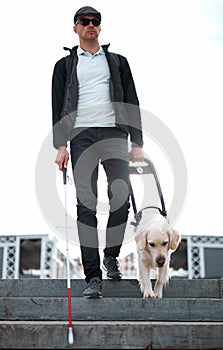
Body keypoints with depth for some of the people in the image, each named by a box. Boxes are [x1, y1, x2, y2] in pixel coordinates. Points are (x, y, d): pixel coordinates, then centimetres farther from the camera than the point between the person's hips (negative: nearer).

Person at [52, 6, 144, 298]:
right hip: (81, 136, -1)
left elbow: (132, 103, 14)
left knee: (121, 198, -6)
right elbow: (58, 107, 8)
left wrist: (137, 143, 4)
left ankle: (111, 256, 19)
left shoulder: (118, 62, 19)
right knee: (86, 205, -6)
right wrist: (60, 145, -5)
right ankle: (93, 276, -4)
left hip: (114, 133, 1)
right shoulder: (65, 64, 16)